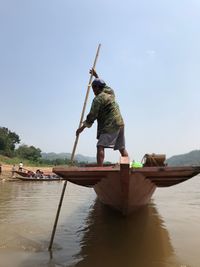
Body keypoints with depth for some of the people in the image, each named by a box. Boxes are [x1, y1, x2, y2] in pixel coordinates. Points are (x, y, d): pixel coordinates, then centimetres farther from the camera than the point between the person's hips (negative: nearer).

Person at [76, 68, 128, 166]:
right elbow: (104, 86, 41)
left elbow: (92, 115, -8)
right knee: (122, 148, 14)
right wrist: (96, 76, 49)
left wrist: (82, 127, 1)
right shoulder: (110, 92, 17)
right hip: (120, 123, 9)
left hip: (110, 125, -9)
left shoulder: (98, 99, -7)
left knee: (100, 146, -14)